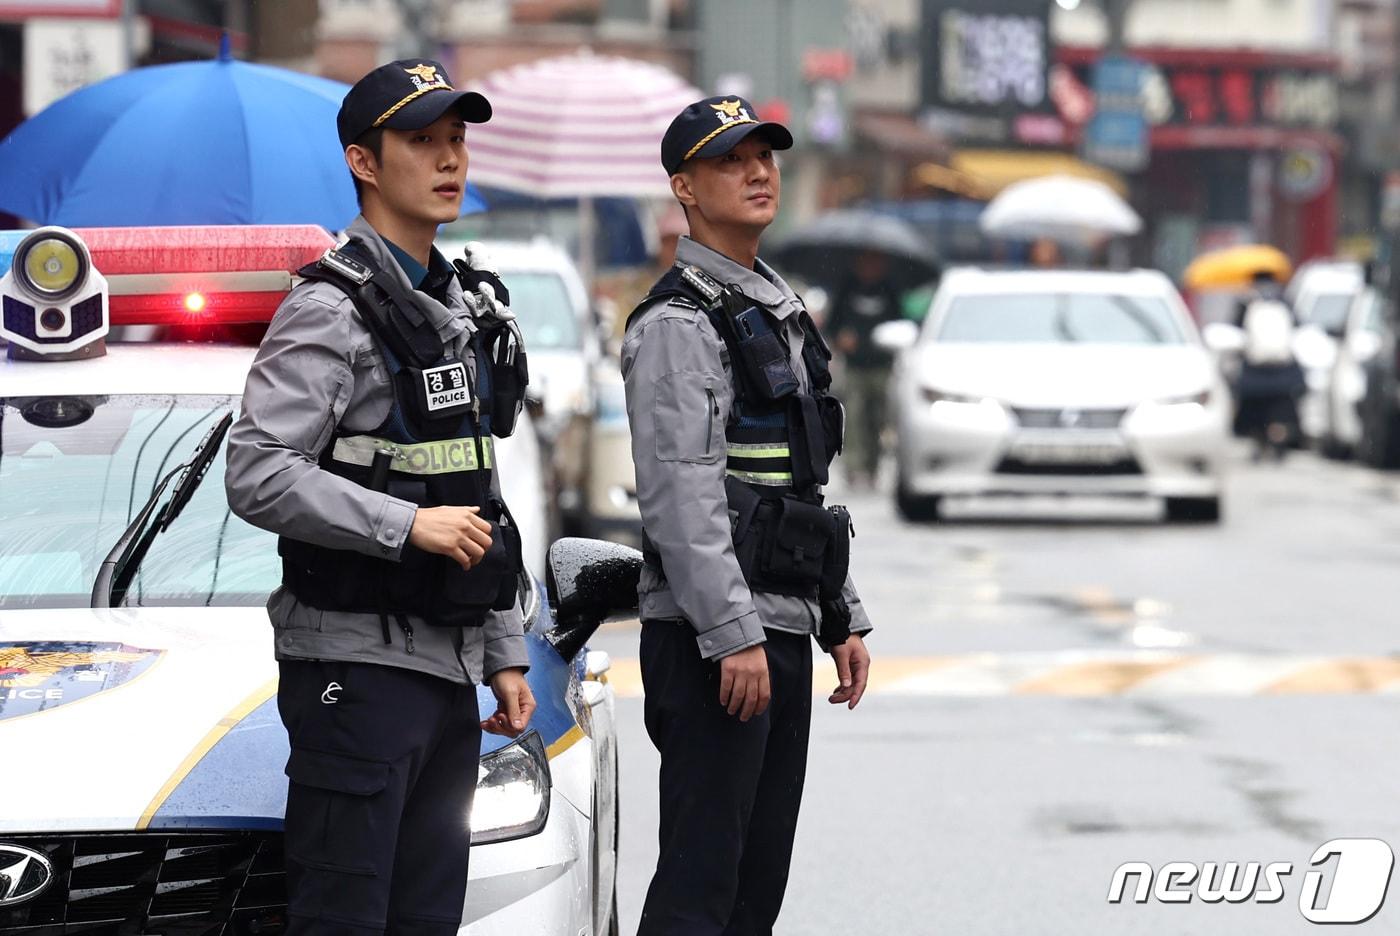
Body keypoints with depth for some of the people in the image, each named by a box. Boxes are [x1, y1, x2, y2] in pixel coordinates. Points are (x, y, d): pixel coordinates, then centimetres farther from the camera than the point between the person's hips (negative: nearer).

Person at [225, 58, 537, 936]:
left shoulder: (467, 310, 18)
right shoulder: (332, 310, -10)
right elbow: (257, 474, -20)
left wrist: (505, 653, 18)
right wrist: (407, 524, -22)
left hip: (446, 667, 9)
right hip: (357, 664, -8)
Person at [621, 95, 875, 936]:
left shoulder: (781, 313, 20)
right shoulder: (678, 323, -10)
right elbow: (682, 496, -19)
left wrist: (844, 619, 19)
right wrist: (733, 635, -23)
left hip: (780, 632, 9)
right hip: (712, 640, -9)